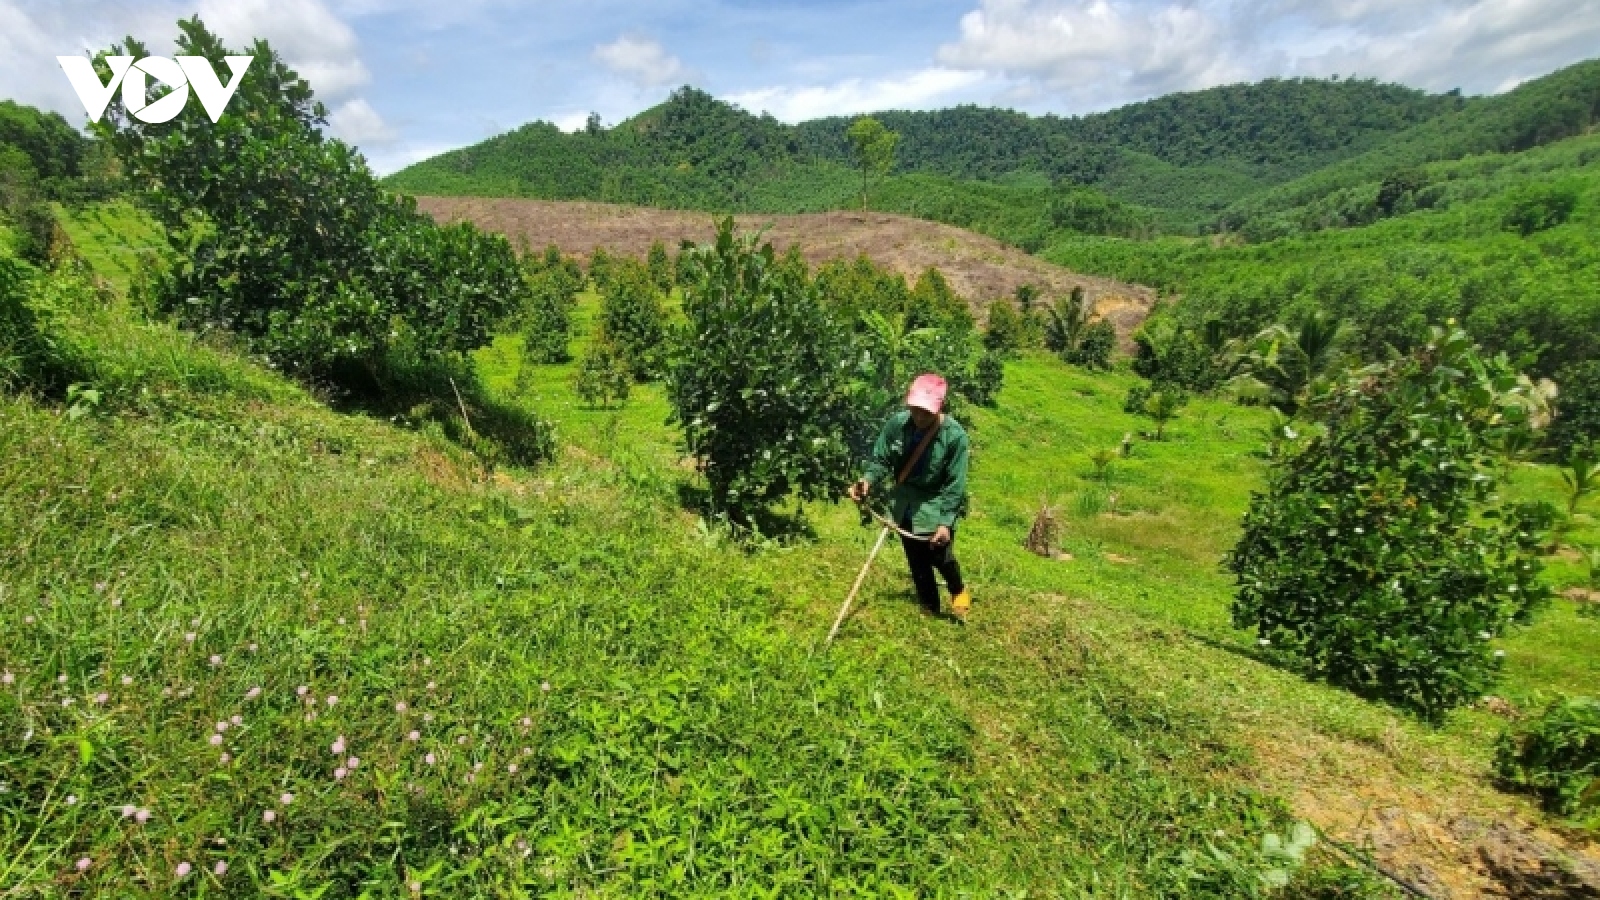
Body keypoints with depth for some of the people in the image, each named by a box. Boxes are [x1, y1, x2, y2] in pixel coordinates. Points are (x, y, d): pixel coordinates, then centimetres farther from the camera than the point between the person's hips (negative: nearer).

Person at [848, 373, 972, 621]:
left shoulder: (955, 435, -21)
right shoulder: (896, 423, -13)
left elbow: (955, 484, -18)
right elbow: (881, 459, -3)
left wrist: (945, 522, -24)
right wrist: (868, 480, -24)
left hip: (937, 503, -3)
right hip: (905, 502, 4)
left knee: (940, 555, -9)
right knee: (916, 560, 12)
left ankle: (958, 591, 26)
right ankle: (930, 607, 33)